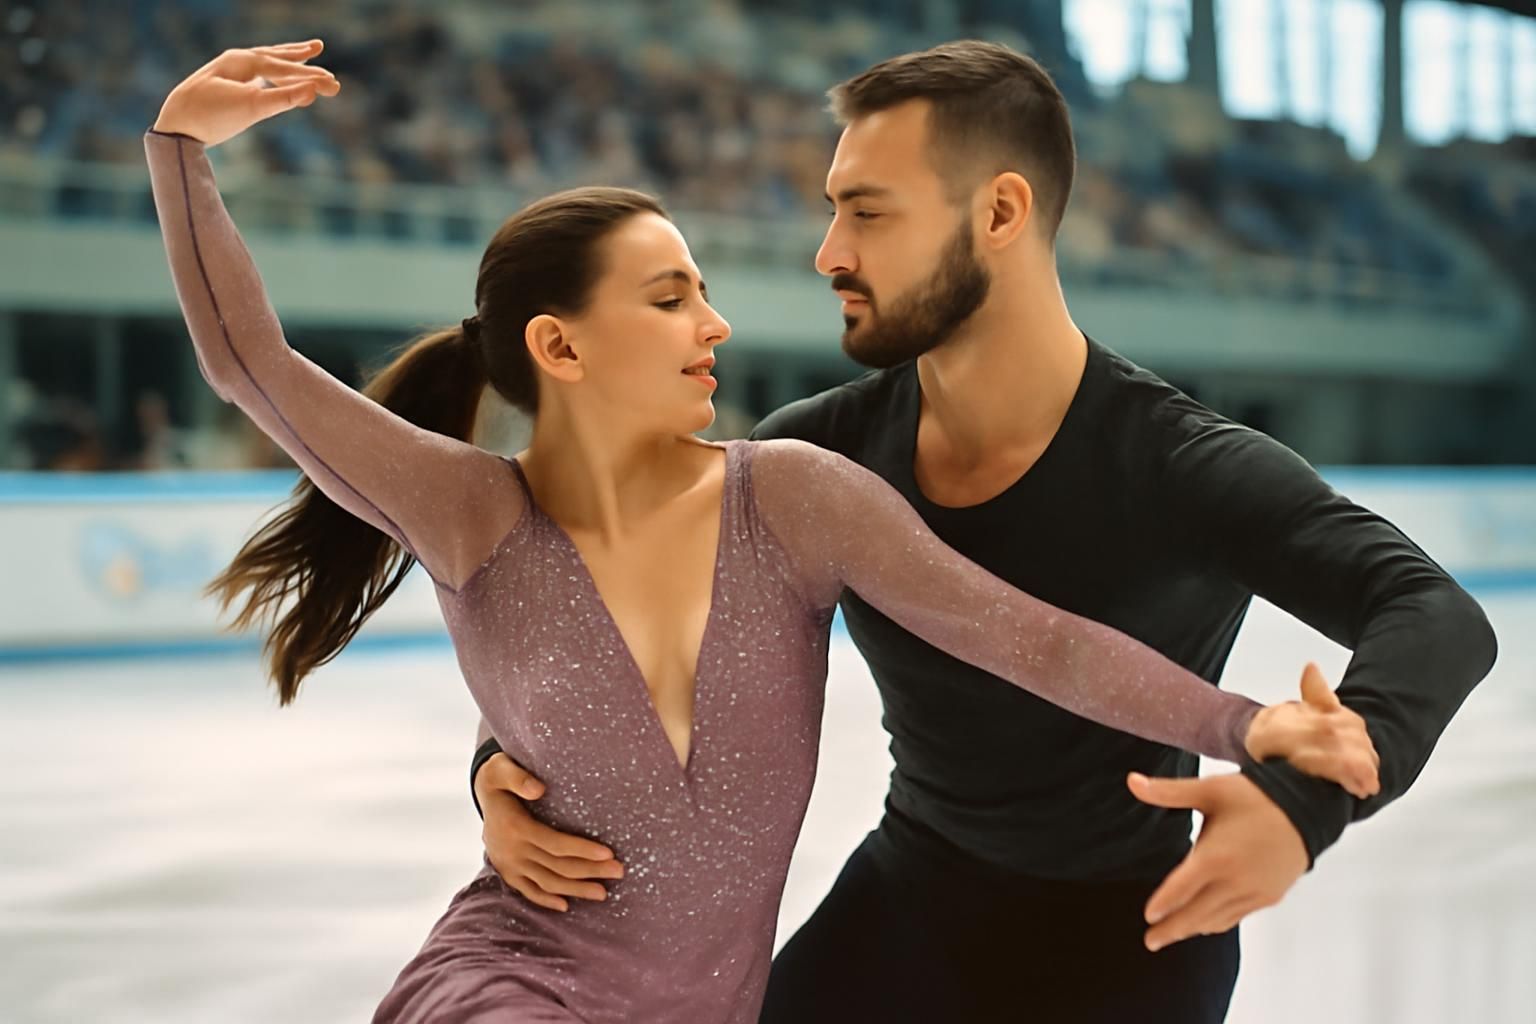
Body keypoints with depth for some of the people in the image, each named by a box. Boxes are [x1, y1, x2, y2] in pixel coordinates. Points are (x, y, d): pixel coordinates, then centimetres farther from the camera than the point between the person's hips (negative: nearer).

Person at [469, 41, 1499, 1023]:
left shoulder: (1181, 467, -25)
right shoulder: (824, 451, -13)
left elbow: (1439, 620, -38)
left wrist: (1307, 797, -58)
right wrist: (504, 768, -24)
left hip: (1128, 941, -3)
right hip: (904, 901, 4)